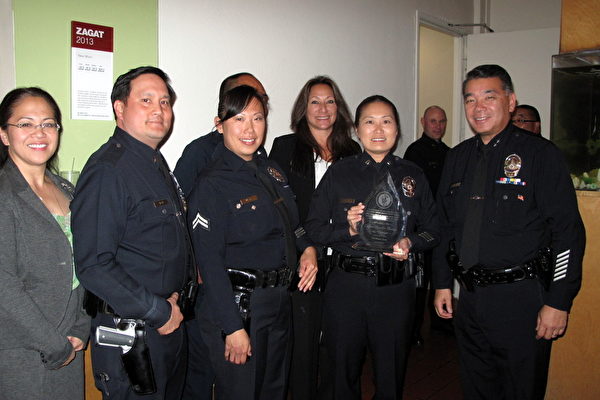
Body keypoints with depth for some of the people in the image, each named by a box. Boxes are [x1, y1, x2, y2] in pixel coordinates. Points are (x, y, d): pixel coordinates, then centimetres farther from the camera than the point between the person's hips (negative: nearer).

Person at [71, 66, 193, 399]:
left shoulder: (156, 163, 10)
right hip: (129, 332, -9)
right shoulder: (107, 170, -20)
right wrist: (158, 312, -19)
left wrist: (176, 293, 7)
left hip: (170, 320, 9)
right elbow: (93, 265, -25)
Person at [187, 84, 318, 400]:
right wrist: (233, 328, -20)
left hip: (280, 301, 7)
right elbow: (210, 262, -19)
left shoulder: (271, 170, 7)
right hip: (237, 305, -7)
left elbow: (291, 223, 21)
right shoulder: (212, 184, -16)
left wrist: (308, 249, 0)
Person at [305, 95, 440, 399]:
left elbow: (433, 229, 11)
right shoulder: (338, 173, 2)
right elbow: (313, 228, 1)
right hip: (346, 285, -1)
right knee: (343, 374, 13)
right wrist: (347, 230, -15)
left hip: (396, 286, 1)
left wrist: (410, 243, -9)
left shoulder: (413, 176, 7)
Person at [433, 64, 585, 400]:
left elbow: (569, 232, -11)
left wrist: (558, 302, -14)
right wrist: (443, 283, 11)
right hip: (468, 297, 5)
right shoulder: (458, 158, 9)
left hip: (521, 299, -5)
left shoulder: (541, 154, -8)